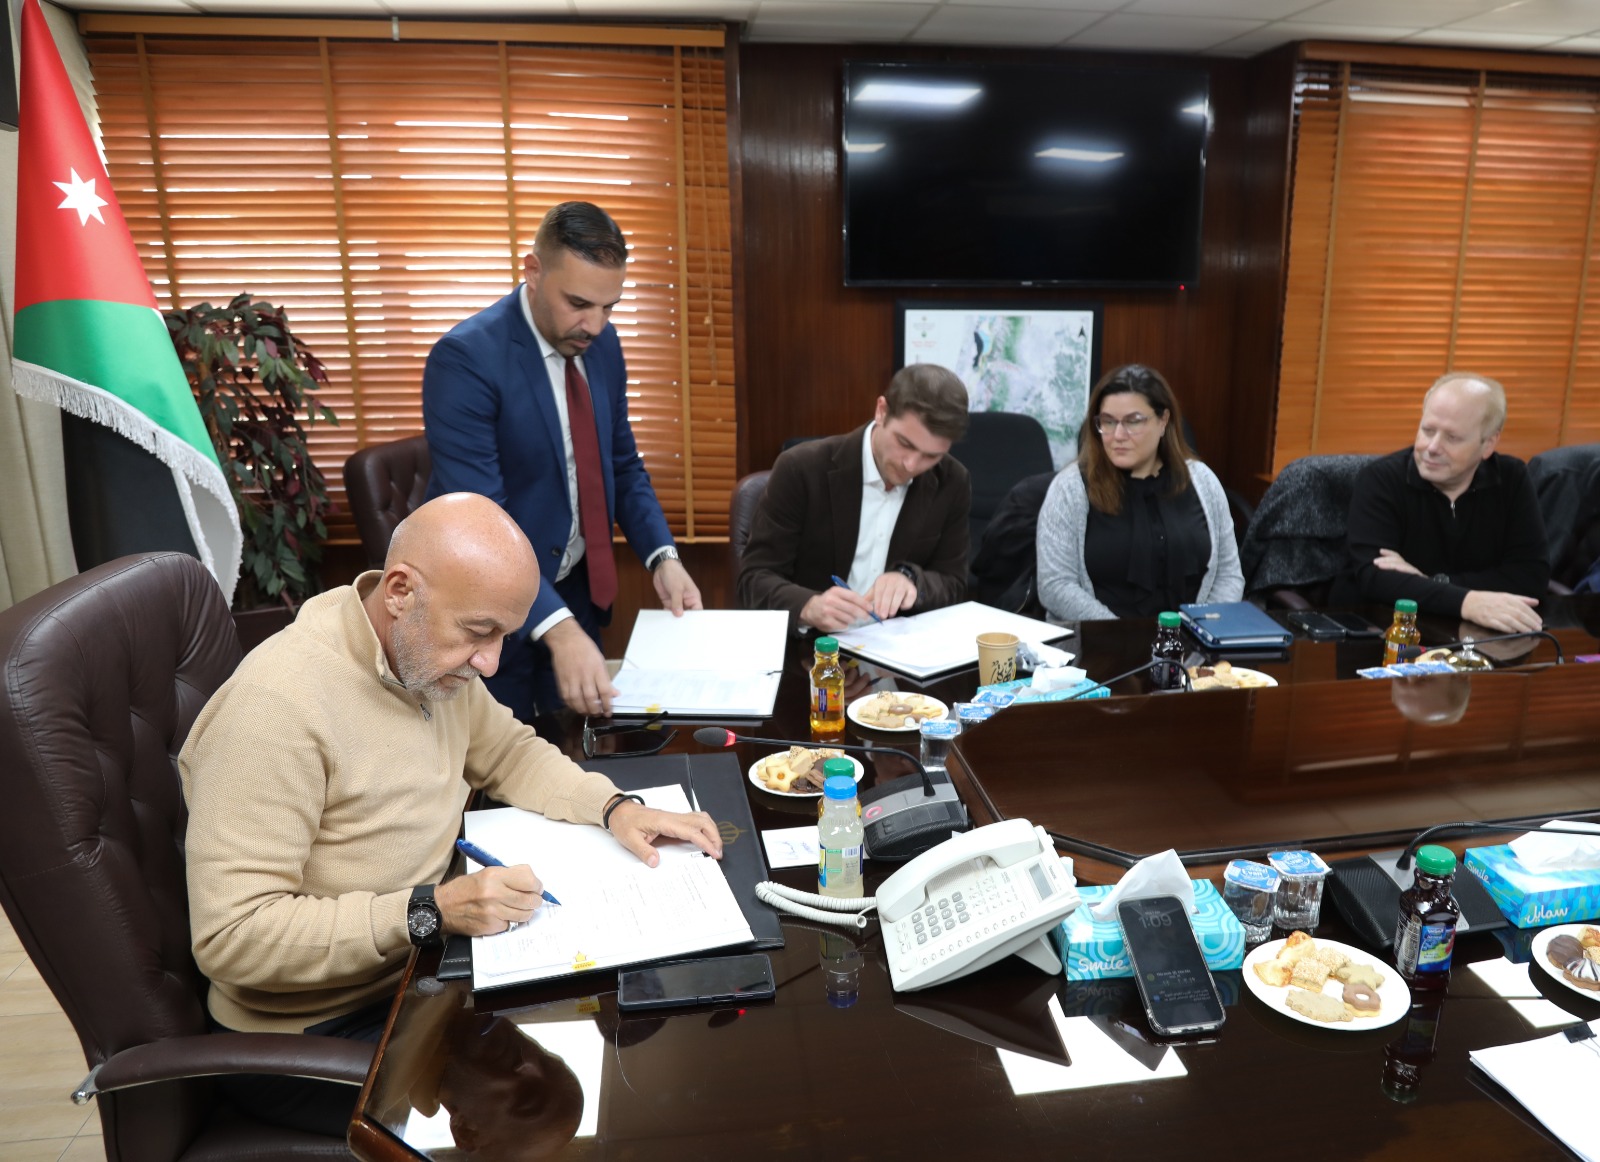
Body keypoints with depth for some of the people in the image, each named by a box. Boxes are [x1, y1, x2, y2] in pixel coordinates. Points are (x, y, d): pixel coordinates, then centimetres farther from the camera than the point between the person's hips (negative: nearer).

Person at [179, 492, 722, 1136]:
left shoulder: (430, 652, -2)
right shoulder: (274, 707, -27)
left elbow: (509, 751, 13)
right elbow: (231, 938, -26)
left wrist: (614, 807, -4)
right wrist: (429, 911, -31)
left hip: (418, 963, 8)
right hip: (314, 1032, -7)